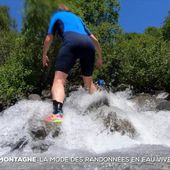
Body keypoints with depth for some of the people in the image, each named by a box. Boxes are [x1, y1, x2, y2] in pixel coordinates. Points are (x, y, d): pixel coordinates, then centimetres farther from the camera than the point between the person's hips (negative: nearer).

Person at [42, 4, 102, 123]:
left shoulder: (57, 15, 29)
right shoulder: (78, 18, 41)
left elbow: (49, 39, 22)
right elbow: (94, 39, 35)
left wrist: (44, 55, 36)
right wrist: (100, 57, 44)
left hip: (72, 42, -5)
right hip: (88, 44, 5)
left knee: (59, 79, -13)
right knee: (89, 82, 21)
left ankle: (58, 113, -35)